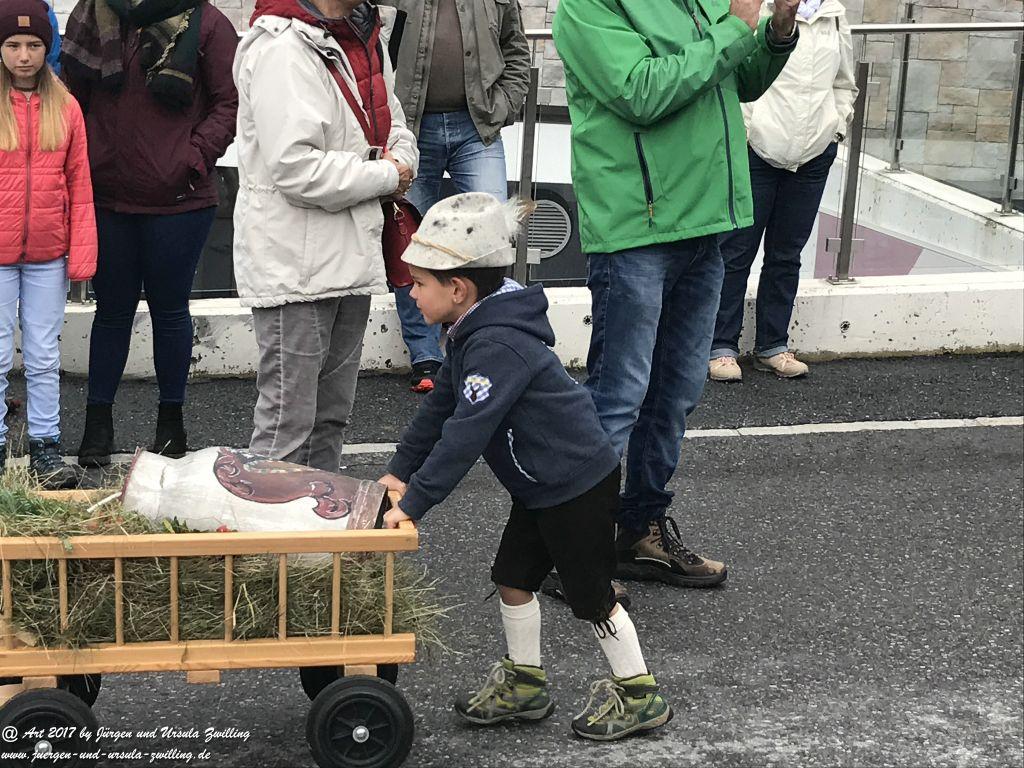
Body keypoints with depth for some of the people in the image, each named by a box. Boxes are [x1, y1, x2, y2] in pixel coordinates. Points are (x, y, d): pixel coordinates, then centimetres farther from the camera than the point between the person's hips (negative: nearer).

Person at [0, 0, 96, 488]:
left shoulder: (65, 108, 3)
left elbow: (79, 186, 5)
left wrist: (82, 253, -1)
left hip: (48, 255, 2)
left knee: (44, 357, 8)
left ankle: (45, 444, 16)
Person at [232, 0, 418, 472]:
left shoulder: (365, 38, 11)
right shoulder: (283, 49, -18)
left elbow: (393, 126, 22)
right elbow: (295, 168, -26)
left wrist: (399, 159, -2)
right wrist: (385, 177, -14)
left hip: (351, 254, 9)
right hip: (294, 261, -9)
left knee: (331, 415, 18)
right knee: (287, 421, -6)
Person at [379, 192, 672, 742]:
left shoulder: (497, 346, -29)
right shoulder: (472, 335, 4)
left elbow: (466, 434, -33)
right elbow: (441, 406, 14)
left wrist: (414, 502, -31)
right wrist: (400, 471, 12)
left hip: (579, 486, -10)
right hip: (540, 486, 10)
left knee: (590, 595, 3)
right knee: (513, 579, 14)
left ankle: (638, 693, 18)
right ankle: (525, 683, 29)